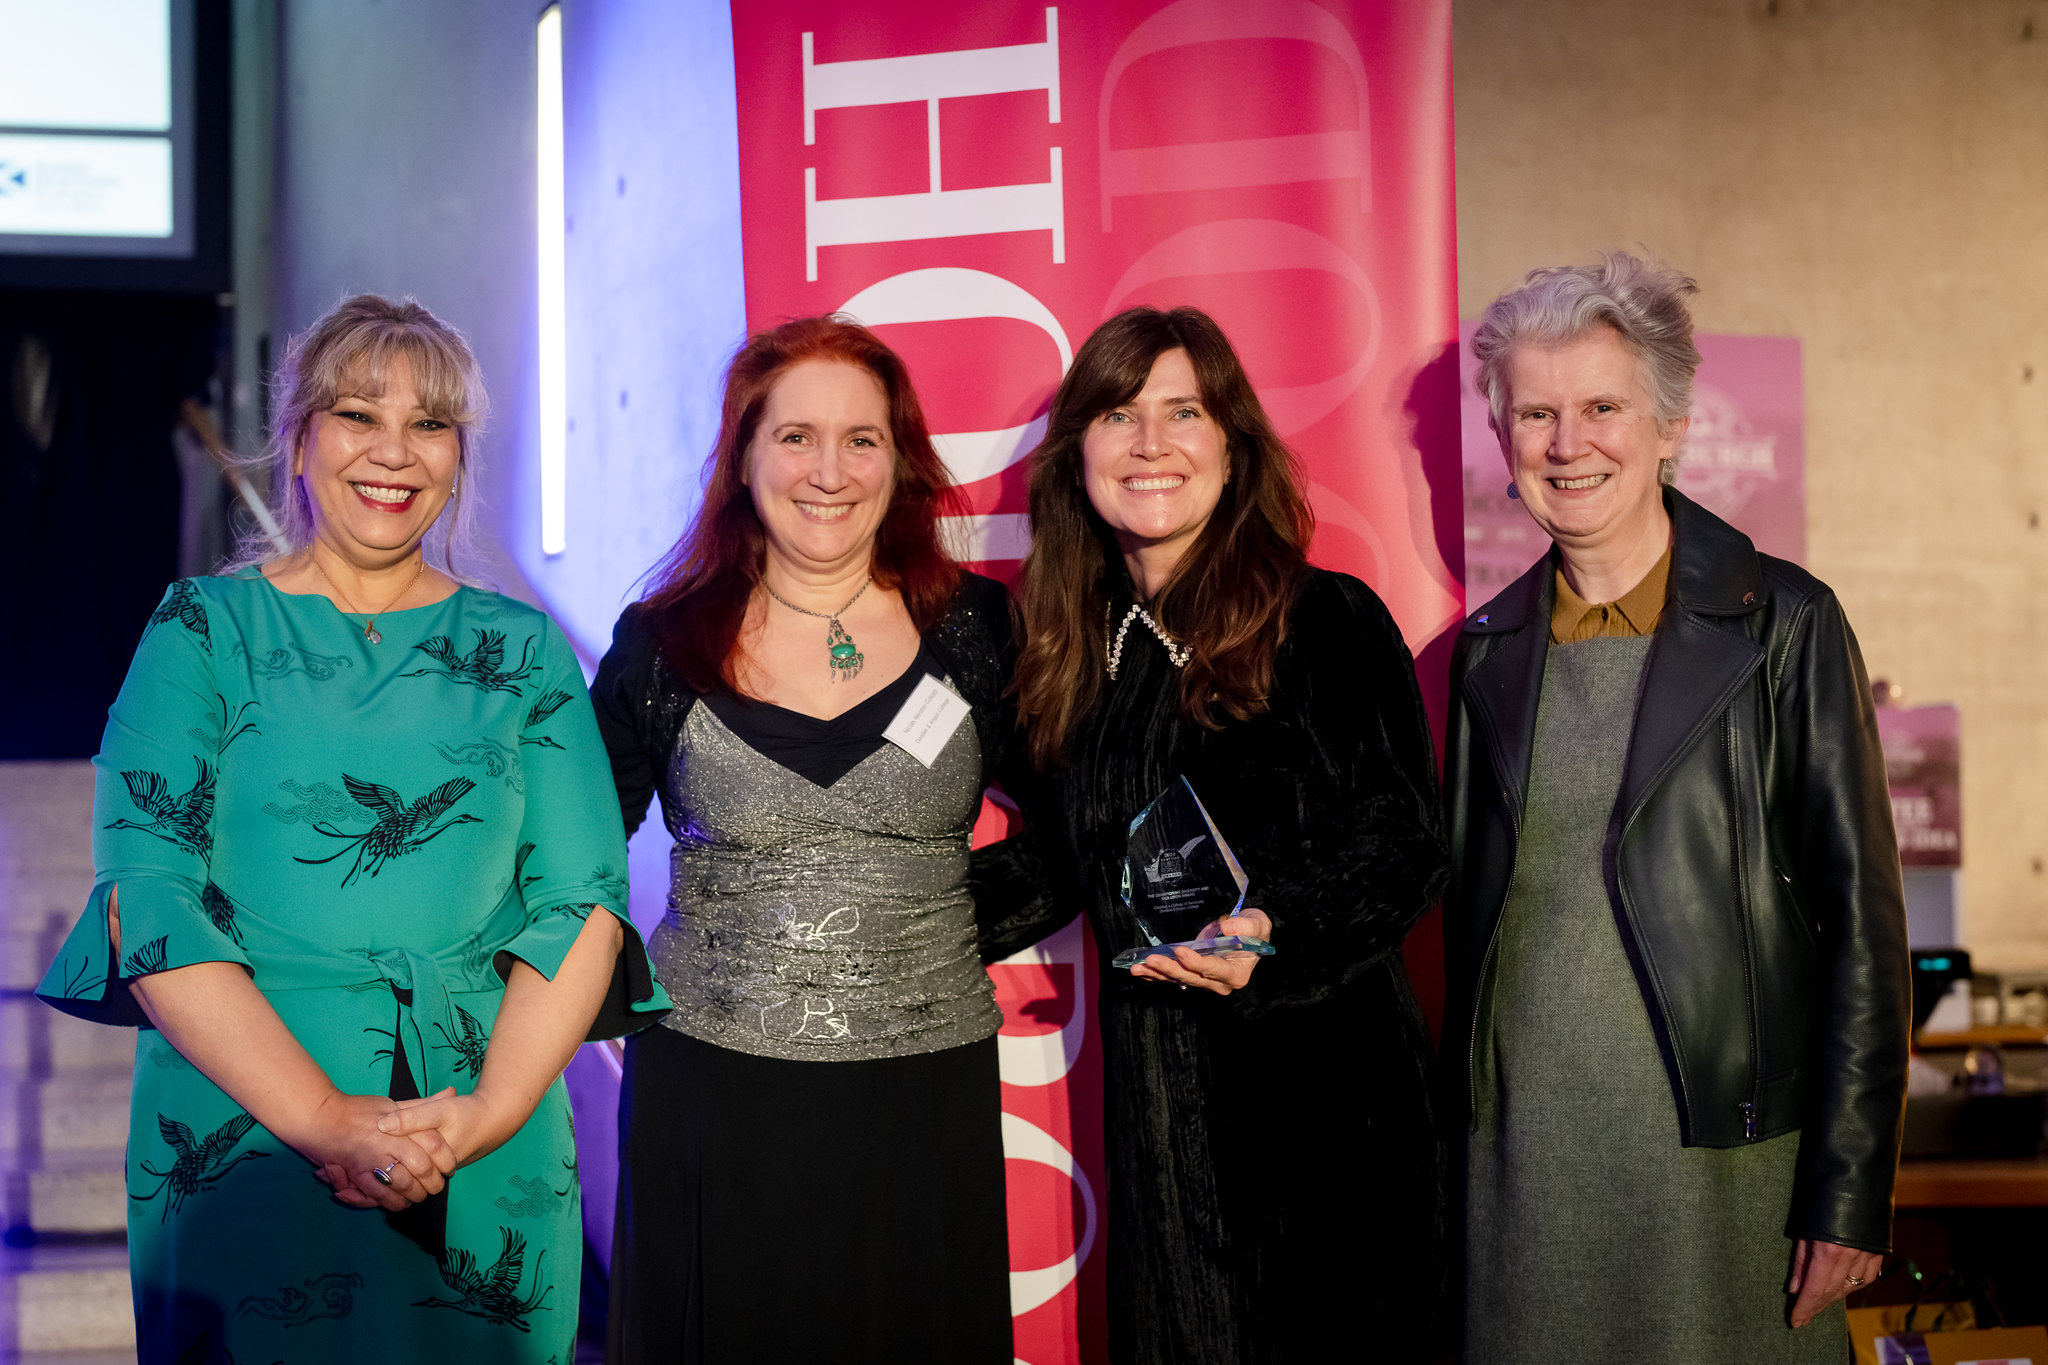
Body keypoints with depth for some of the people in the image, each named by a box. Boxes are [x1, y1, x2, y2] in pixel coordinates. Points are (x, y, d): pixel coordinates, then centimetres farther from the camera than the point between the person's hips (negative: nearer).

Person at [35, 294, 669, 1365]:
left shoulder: (522, 650, 7)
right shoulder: (204, 633, 1)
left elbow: (582, 898, 0)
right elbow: (148, 903, -9)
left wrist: (490, 1112, -15)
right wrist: (323, 1118, -19)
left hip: (493, 1166, 2)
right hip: (241, 1136, -2)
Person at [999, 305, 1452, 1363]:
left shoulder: (1329, 622, -6)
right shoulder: (1068, 647, 8)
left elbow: (1405, 851, -8)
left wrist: (1279, 944, -23)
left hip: (1321, 1076, -4)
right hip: (1154, 1087, 4)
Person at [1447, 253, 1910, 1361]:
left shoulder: (1784, 624, -4)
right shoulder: (1490, 649, 8)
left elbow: (1860, 915, -6)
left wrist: (1850, 1188, -10)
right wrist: (1457, 1135, 10)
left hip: (1719, 1166, -3)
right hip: (1523, 1162, 3)